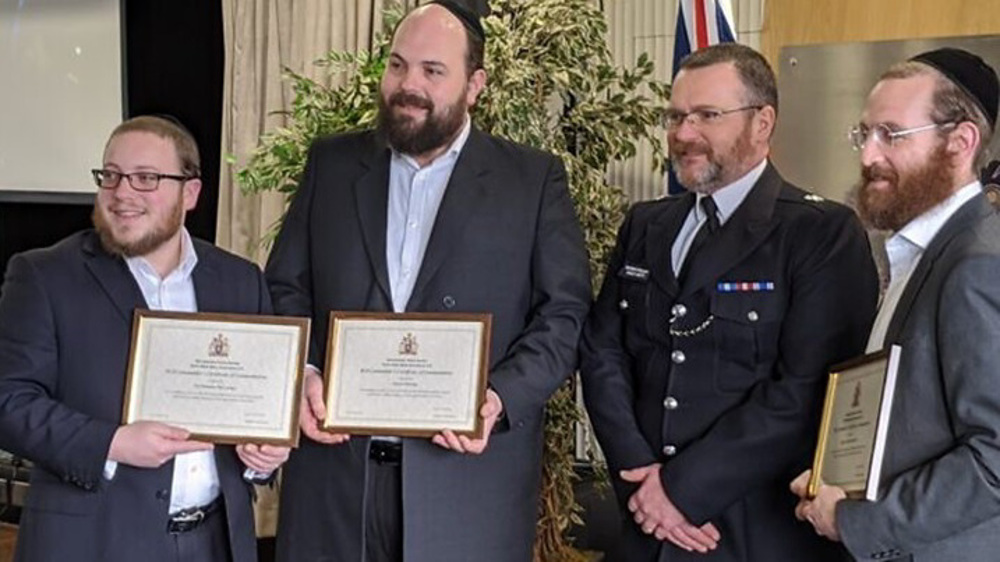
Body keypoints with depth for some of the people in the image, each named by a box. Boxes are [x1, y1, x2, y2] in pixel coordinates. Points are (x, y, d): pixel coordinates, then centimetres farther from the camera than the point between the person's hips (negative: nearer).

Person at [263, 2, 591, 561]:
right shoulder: (332, 162, 10)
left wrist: (501, 398, -16)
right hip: (335, 466, 2)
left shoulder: (535, 179, 2)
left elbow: (565, 312, -2)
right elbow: (286, 290, 11)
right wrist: (298, 374, -7)